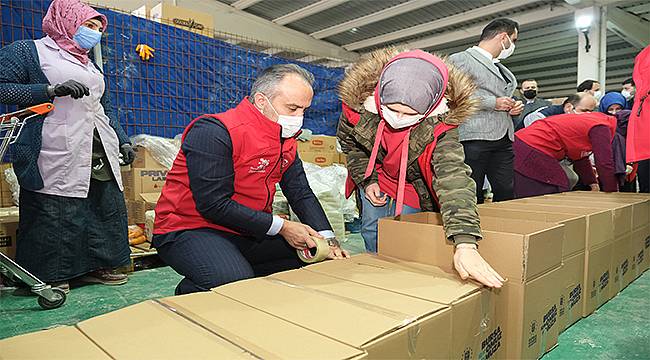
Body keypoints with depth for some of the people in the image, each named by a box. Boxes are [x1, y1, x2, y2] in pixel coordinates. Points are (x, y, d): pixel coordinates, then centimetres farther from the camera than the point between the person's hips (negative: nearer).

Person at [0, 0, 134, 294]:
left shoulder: (90, 67, 27)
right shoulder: (29, 51, 5)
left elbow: (106, 108, 29)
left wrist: (122, 140, 19)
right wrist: (52, 90, -16)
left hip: (100, 155, 7)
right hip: (57, 156, -7)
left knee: (107, 209, 5)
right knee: (53, 214, -6)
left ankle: (95, 266, 17)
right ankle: (47, 275, 9)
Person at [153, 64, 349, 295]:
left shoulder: (287, 140, 6)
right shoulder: (214, 132, -20)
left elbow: (302, 196, 7)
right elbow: (214, 205, -25)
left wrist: (328, 240, -9)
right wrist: (281, 227, -21)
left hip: (249, 233, 8)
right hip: (188, 231, -7)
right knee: (235, 283, -33)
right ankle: (189, 294, 0)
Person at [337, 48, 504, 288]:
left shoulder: (440, 124, -36)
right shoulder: (358, 100, -30)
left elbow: (453, 174, -49)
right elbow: (348, 141, -7)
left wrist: (465, 244, -59)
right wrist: (366, 179, -13)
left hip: (415, 191, -2)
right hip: (376, 178, 2)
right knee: (372, 233, 8)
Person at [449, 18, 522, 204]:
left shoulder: (501, 68, 28)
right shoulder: (461, 59, 1)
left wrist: (513, 108, 15)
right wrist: (493, 103, -11)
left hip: (504, 140, 8)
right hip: (474, 139, -8)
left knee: (508, 196, 3)